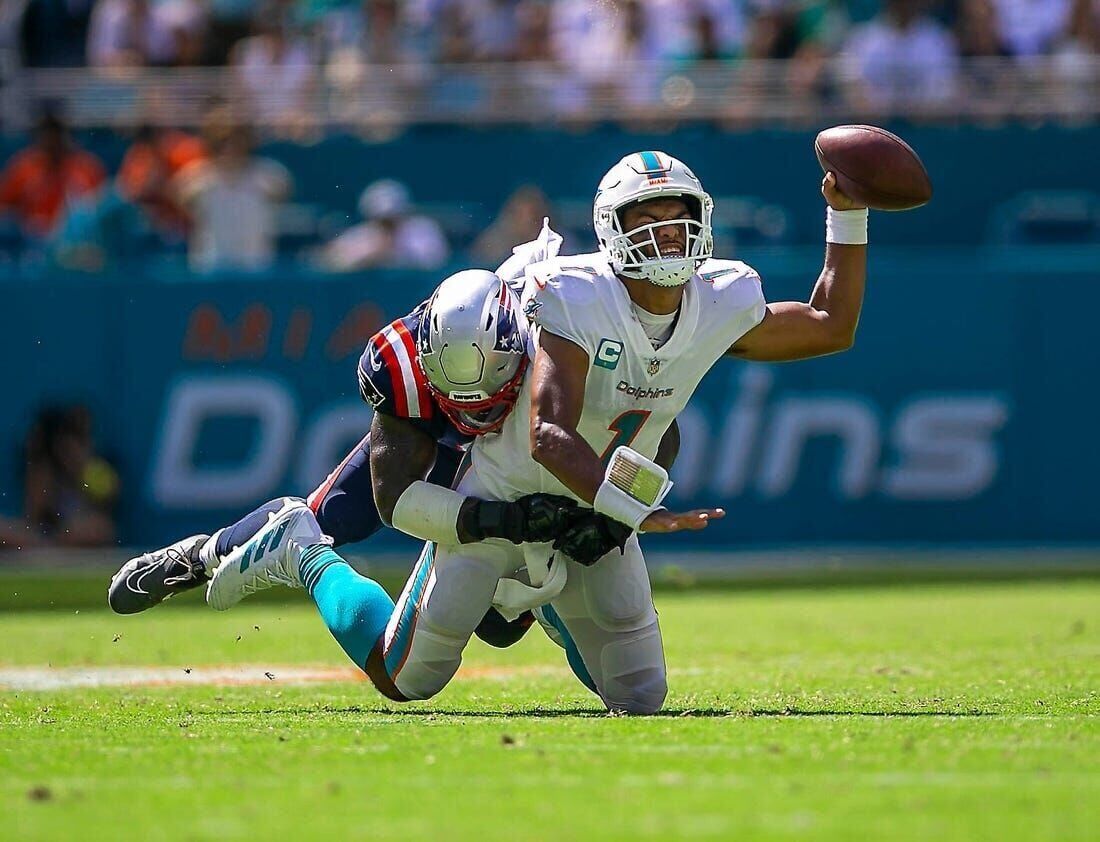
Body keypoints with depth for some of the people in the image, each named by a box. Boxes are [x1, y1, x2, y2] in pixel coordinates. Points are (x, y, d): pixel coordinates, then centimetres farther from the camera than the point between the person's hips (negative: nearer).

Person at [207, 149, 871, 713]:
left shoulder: (719, 306, -11)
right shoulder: (578, 301, -29)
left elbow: (831, 328, 4)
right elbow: (548, 435, -38)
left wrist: (848, 220, -5)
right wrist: (634, 510, -48)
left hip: (598, 521, 5)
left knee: (640, 699, 8)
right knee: (404, 681, 3)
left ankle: (541, 595, 33)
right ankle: (308, 556, 27)